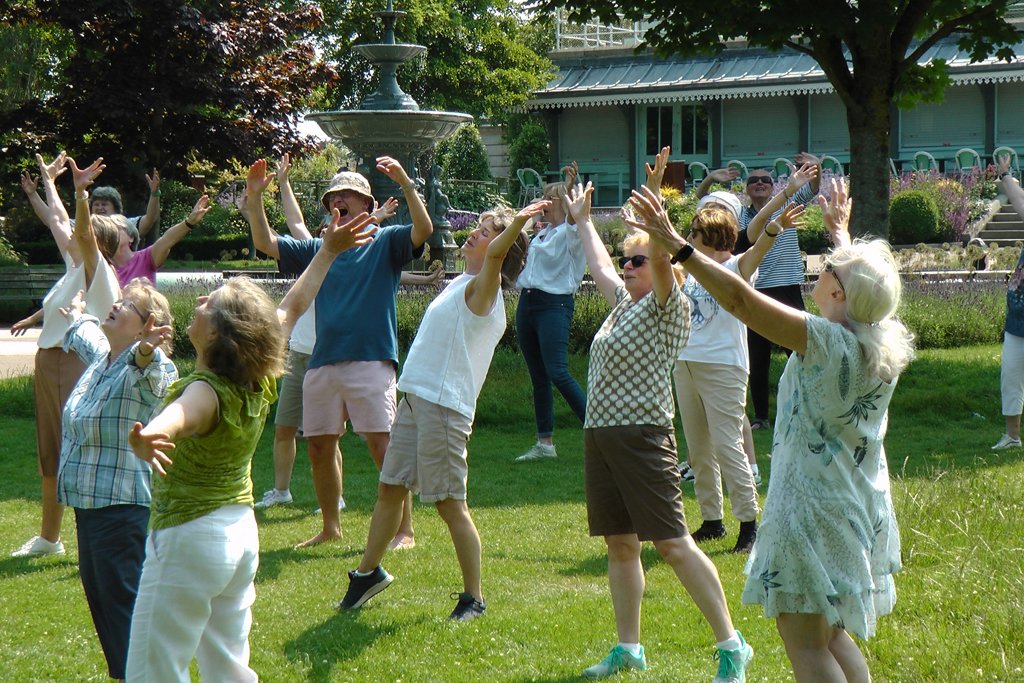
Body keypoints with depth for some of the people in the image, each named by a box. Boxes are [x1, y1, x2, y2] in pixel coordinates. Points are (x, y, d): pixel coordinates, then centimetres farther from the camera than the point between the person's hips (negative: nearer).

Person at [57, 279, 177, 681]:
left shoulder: (150, 371, -16)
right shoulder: (100, 357, 11)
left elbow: (149, 372, -42)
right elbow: (84, 336, 35)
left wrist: (146, 352, -64)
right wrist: (76, 317, 55)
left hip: (123, 507, -10)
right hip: (88, 501, 10)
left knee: (122, 598, -10)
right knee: (96, 590, 16)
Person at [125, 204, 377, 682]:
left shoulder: (208, 392, -24)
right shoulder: (259, 383, -1)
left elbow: (175, 419, -50)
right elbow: (293, 306, 16)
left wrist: (147, 438, -71)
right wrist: (328, 252, 24)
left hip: (189, 538, -9)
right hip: (241, 533, 9)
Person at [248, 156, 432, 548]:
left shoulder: (385, 241, 5)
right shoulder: (318, 249, 19)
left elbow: (423, 229, -13)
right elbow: (266, 243, 15)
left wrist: (405, 183, -25)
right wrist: (255, 199, 2)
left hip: (371, 361, -6)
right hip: (322, 363, 6)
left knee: (383, 446, -10)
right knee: (319, 446, 8)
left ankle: (405, 531, -6)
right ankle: (330, 528, 23)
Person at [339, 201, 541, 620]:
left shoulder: (482, 288, -11)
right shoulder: (460, 284, 15)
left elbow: (495, 255, -32)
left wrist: (517, 223, -47)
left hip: (443, 405, -9)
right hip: (415, 398, 9)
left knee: (450, 503, -6)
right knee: (390, 488, 17)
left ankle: (474, 598, 2)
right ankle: (368, 573, 31)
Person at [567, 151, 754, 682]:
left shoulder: (667, 307, -5)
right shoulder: (623, 304, 17)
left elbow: (661, 256, -22)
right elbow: (599, 265, 35)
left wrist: (654, 198, -29)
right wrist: (582, 220, 44)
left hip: (642, 435, -9)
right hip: (600, 435, 9)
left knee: (672, 544, -11)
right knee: (619, 544, 12)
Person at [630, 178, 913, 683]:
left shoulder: (825, 341, -21)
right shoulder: (885, 341, 0)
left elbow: (739, 299, -23)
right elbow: (865, 281, 22)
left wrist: (674, 243, -20)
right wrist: (840, 231, 38)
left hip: (812, 505, -8)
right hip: (863, 510, 8)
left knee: (805, 642, -4)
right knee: (834, 633, 20)